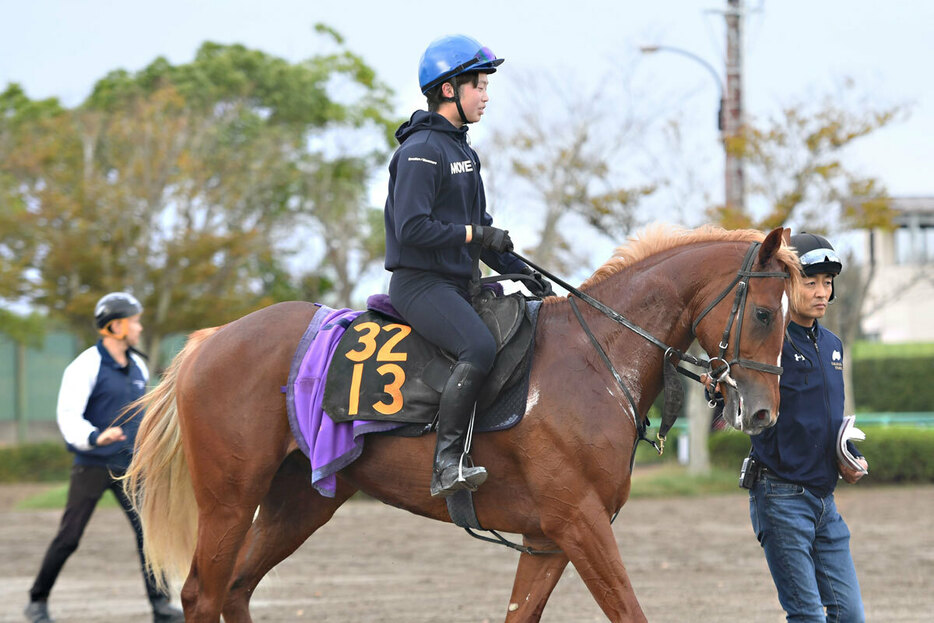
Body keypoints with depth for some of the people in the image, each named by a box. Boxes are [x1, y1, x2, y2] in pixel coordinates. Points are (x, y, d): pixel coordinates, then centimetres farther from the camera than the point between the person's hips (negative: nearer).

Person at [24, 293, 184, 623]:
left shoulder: (137, 366, 8)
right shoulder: (86, 366, -14)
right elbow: (68, 416, -22)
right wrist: (95, 438, -39)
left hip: (127, 466, 5)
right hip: (92, 467, -5)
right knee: (69, 537, -2)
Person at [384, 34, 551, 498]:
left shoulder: (461, 150, 19)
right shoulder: (421, 151, -12)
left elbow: (479, 227, 24)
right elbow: (411, 228, -21)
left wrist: (518, 269, 12)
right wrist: (474, 234, -16)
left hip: (460, 282, 10)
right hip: (420, 282, -10)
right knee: (479, 348, -32)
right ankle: (447, 464, -31)